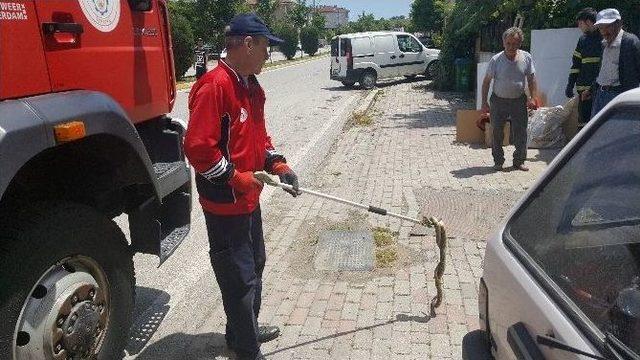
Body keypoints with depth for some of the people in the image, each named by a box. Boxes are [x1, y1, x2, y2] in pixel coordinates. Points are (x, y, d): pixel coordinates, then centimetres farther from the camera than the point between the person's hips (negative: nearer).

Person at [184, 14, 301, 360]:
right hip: (224, 204, -10)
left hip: (249, 199, 10)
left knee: (254, 266, 24)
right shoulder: (214, 85, -22)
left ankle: (246, 329, 44)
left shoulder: (252, 86, 9)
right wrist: (236, 179, -19)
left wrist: (277, 164, 4)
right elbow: (197, 147, -27)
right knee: (240, 279, 2)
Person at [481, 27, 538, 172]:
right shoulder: (496, 60, -8)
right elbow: (486, 81, -3)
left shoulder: (527, 58, -2)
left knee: (521, 133, 3)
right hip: (499, 100, -1)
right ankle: (498, 161, 18)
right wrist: (484, 102, -6)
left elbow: (531, 79, 7)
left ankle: (519, 161, 17)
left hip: (519, 100, 2)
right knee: (497, 133, 4)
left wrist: (532, 98, -3)